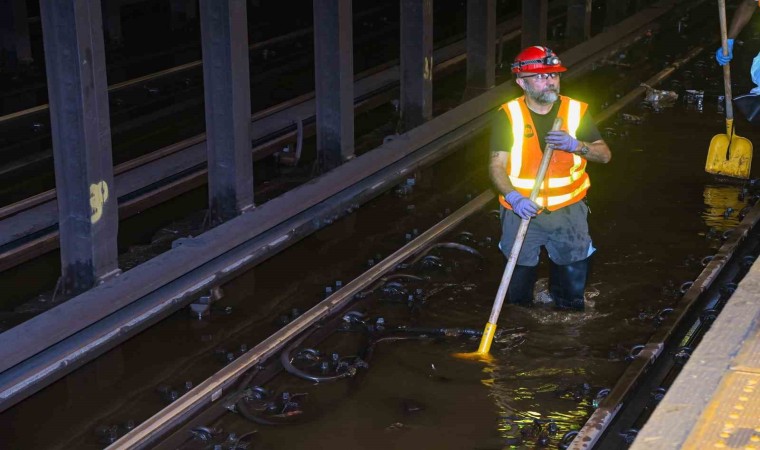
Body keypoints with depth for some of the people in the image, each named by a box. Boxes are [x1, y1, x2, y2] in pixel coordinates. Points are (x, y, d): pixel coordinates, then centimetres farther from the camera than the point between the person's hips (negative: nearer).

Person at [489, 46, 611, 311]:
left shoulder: (576, 111, 0)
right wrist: (514, 198, -28)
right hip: (521, 211, -1)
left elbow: (604, 154, 1)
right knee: (517, 293, 10)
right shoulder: (508, 115, -6)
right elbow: (497, 165, -11)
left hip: (568, 211, 1)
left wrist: (575, 145, -19)